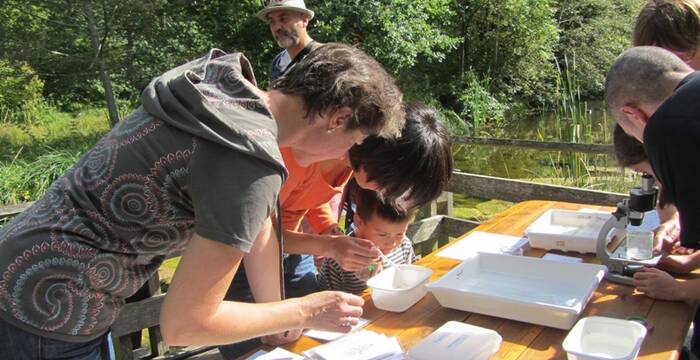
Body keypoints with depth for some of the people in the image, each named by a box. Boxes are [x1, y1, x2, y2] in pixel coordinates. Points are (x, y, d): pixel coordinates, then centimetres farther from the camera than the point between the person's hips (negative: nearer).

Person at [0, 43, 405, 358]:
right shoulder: (249, 162, -27)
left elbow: (257, 229, 7)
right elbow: (183, 323, -21)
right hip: (47, 317, -8)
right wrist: (305, 313, -8)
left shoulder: (229, 88, -1)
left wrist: (281, 327, 16)